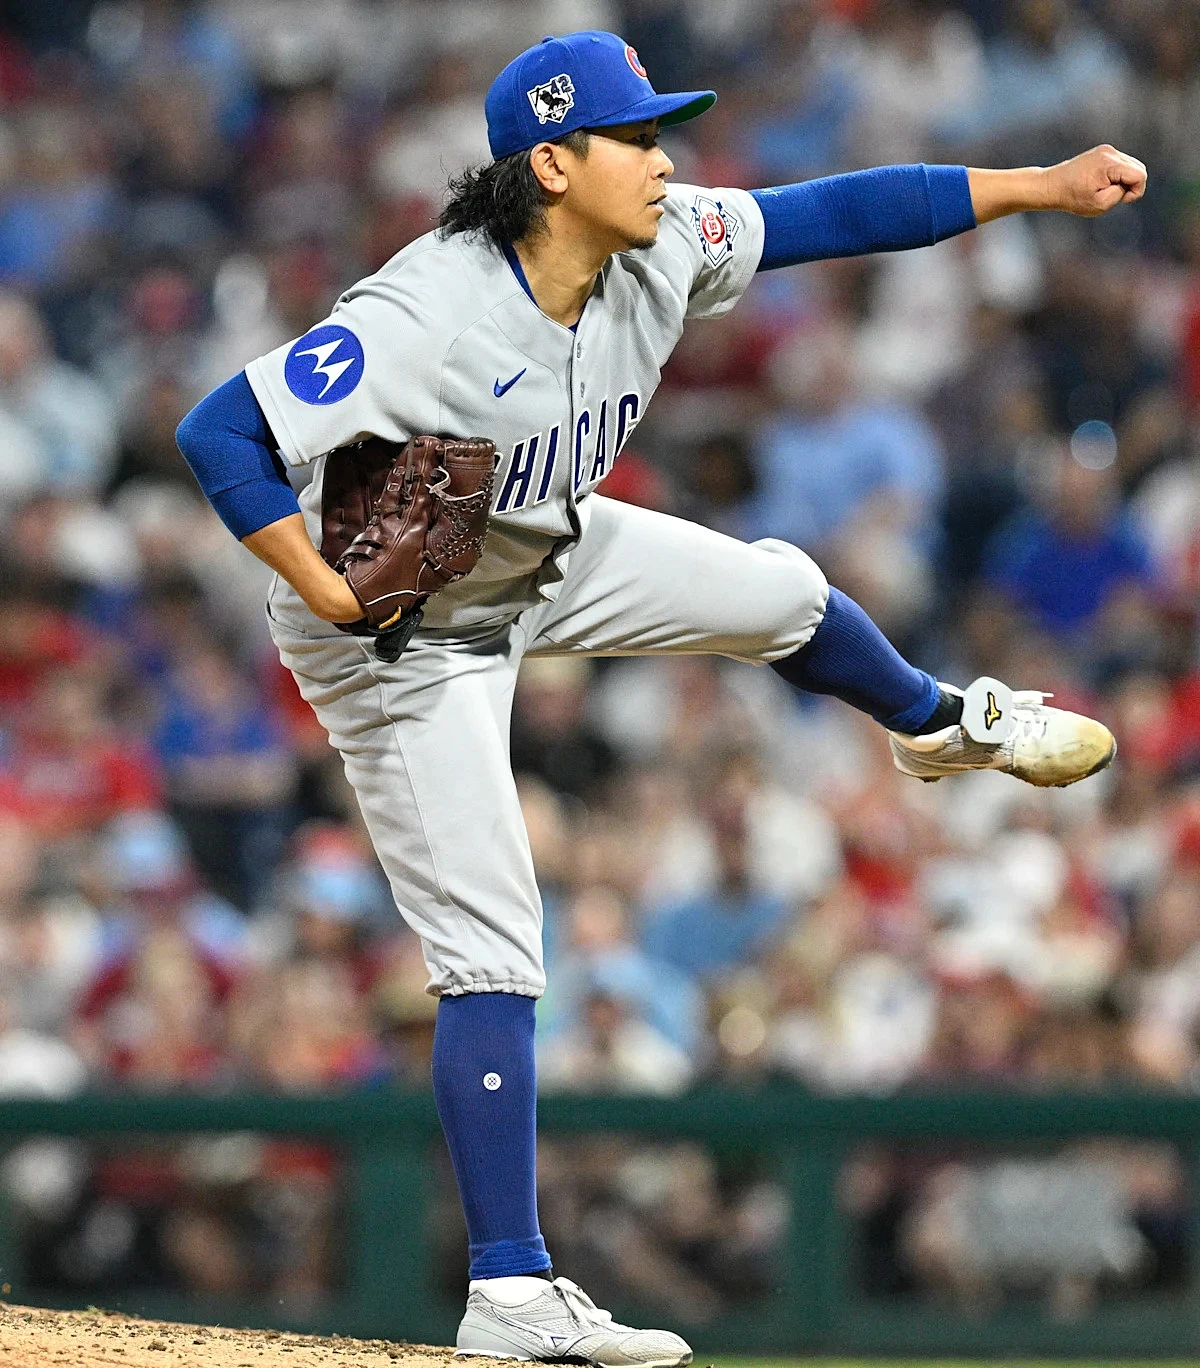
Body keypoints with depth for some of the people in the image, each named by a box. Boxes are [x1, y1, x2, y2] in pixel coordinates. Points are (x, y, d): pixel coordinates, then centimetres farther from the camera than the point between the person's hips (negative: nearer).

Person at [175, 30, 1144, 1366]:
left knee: (782, 595, 19)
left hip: (549, 560, 7)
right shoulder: (427, 320, -37)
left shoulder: (660, 250, -17)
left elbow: (831, 212, -7)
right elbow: (218, 431, -39)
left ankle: (934, 722, 55)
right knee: (490, 956, -9)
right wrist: (329, 595, -38)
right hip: (404, 634, -7)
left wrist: (1045, 187, -8)